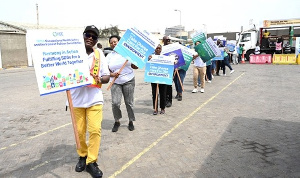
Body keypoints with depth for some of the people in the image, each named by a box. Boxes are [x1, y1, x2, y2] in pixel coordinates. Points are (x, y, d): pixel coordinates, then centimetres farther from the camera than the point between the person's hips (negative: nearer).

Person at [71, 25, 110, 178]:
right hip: (77, 99, 0)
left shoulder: (99, 54, 6)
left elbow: (107, 77, 6)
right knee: (80, 131, 9)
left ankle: (91, 162, 10)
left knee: (95, 130, -4)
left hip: (94, 99, 1)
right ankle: (83, 156, 31)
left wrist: (100, 79, -15)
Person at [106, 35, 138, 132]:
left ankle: (131, 121, 20)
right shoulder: (109, 56, 7)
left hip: (129, 81, -1)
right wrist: (113, 74, -17)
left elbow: (135, 66, 7)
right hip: (115, 82, 1)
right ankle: (117, 121, 12)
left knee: (129, 102, 2)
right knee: (115, 103, -9)